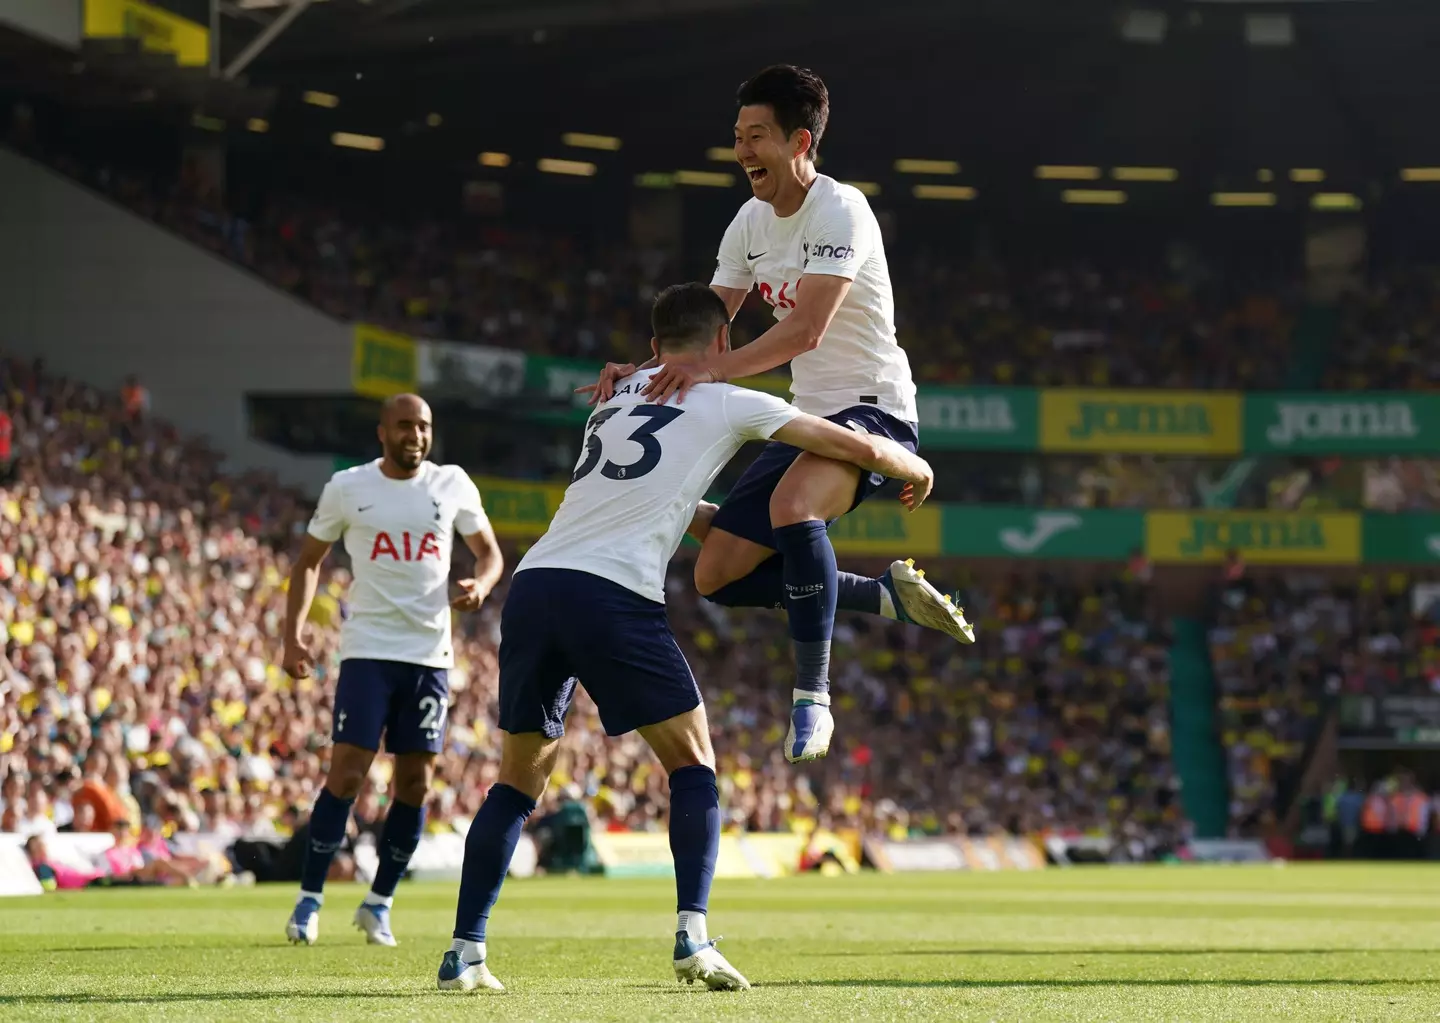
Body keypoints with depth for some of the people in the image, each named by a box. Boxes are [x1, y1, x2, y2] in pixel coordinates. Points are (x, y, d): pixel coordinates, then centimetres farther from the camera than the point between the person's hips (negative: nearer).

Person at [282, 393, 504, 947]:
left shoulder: (452, 485, 5)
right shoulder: (348, 487, 1)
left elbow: (489, 551, 14)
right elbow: (309, 561, 11)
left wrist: (481, 584, -10)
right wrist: (293, 633, 0)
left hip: (431, 652, 3)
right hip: (368, 648, -3)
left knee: (416, 783, 3)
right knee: (347, 772, -11)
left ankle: (378, 903, 15)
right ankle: (309, 899, -1)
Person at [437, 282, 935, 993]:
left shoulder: (615, 402, 29)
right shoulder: (726, 403, 11)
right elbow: (858, 448, 14)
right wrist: (915, 469, 34)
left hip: (533, 583, 6)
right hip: (612, 592, -6)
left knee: (519, 779, 17)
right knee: (692, 762, 9)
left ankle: (464, 954, 11)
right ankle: (692, 937, -5)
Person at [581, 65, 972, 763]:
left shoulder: (841, 212, -18)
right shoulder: (752, 223, 7)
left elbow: (806, 330, -29)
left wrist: (711, 369, -37)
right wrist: (643, 370, -8)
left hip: (873, 407, -9)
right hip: (810, 417, 9)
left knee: (790, 505, -39)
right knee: (718, 576, 2)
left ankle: (811, 697, -28)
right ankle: (886, 594, 15)